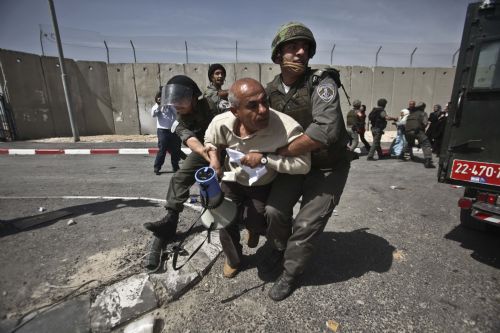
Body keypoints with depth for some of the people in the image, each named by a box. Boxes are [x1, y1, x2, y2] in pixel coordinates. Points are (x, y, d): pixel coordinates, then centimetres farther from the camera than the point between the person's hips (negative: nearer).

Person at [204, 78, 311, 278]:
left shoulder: (287, 128, -39)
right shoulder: (221, 123, -24)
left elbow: (304, 164, -35)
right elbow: (210, 141, 0)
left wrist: (264, 158, -39)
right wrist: (214, 158, -19)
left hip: (263, 186, -2)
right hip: (232, 181, 3)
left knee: (255, 224, 0)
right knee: (226, 222, 9)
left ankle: (255, 228, 45)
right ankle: (233, 260, 42)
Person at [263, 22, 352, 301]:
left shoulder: (322, 84, -21)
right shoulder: (271, 91, -3)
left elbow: (326, 131, -36)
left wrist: (282, 152, -27)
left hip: (328, 168, -4)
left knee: (307, 224, -3)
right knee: (275, 210, 1)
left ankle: (291, 274, 24)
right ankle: (278, 253, 33)